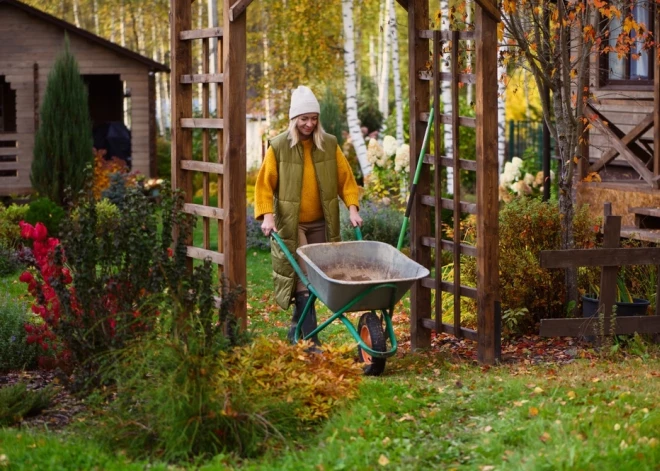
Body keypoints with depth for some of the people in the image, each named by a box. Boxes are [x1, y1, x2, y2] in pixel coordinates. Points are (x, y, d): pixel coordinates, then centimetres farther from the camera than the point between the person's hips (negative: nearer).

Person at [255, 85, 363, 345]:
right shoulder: (278, 146, -4)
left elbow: (346, 178, 7)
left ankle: (297, 325, 28)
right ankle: (311, 340, -11)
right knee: (301, 278, -10)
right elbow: (264, 184, -4)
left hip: (320, 224, 4)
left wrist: (352, 208, -5)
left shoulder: (329, 145, 4)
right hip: (290, 224, -4)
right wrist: (267, 215, -15)